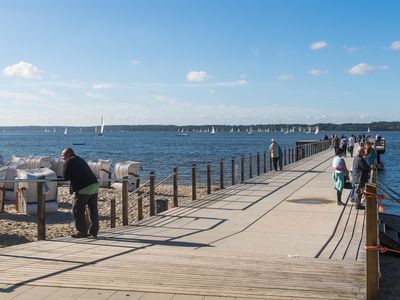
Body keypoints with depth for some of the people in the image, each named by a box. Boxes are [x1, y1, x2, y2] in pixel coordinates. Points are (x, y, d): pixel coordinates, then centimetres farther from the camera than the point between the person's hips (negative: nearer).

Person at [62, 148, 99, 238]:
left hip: (84, 188, -8)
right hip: (94, 184, 8)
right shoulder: (80, 159, 25)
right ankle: (94, 232, 18)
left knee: (78, 210, 3)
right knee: (93, 210, 12)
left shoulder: (68, 161, 1)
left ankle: (82, 232, 5)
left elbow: (66, 177, -1)